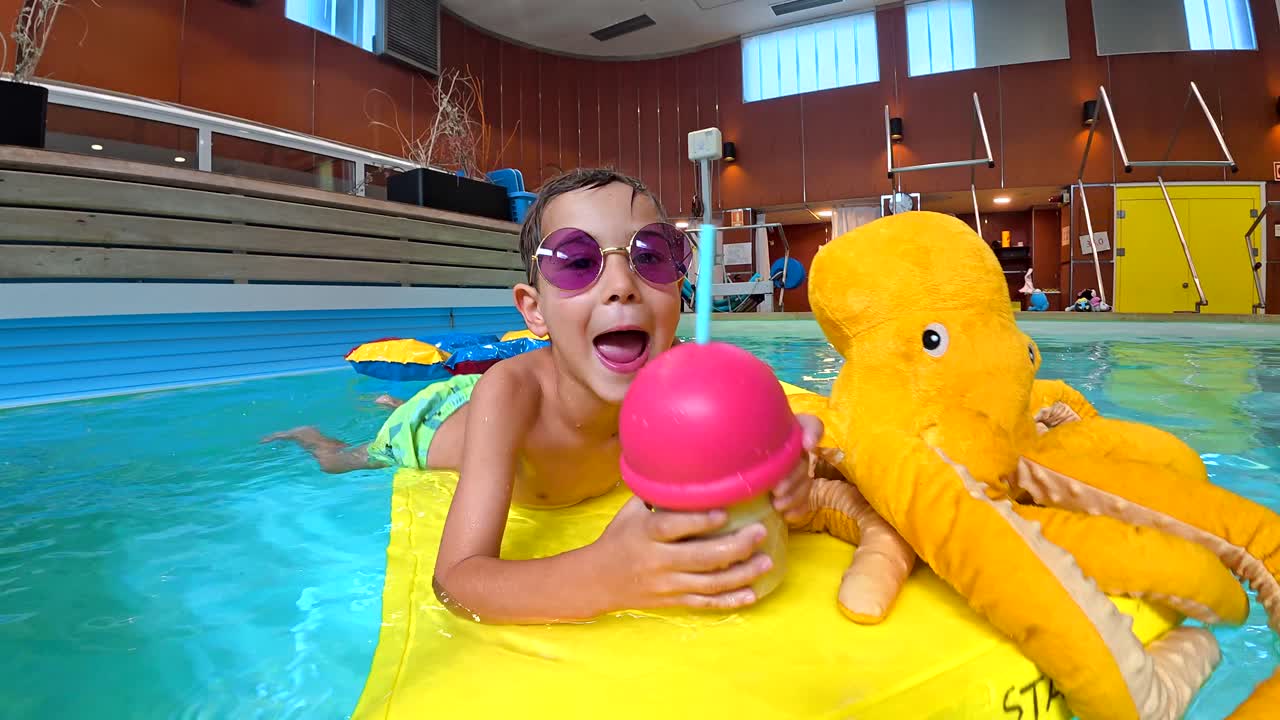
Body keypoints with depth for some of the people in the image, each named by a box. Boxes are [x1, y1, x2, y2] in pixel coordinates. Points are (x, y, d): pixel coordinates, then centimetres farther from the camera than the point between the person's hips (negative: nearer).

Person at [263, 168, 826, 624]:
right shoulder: (512, 391, -47)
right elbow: (455, 578, -50)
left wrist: (781, 488, -54)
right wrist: (600, 576, -69)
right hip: (436, 426, -3)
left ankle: (391, 403, 62)